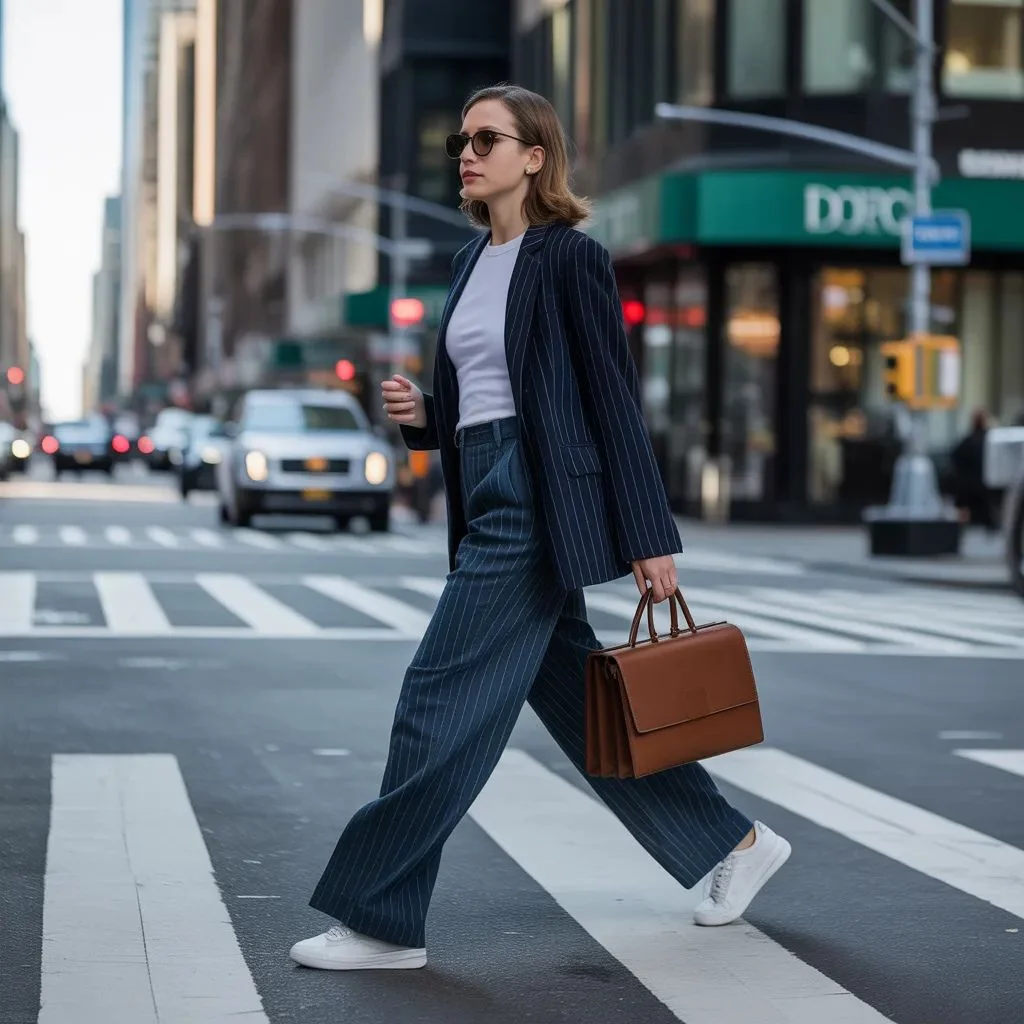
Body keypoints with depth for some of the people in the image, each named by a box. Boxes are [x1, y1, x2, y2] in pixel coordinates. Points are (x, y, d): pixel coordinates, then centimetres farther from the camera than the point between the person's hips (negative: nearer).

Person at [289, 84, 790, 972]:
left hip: (535, 504, -9)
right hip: (486, 499, 9)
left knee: (442, 703, -9)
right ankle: (732, 842, 27)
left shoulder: (569, 257, -8)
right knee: (579, 703, 14)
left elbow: (614, 398, -10)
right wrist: (422, 414, 1)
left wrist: (649, 537, -11)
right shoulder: (472, 262, 15)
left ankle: (382, 921, -2)